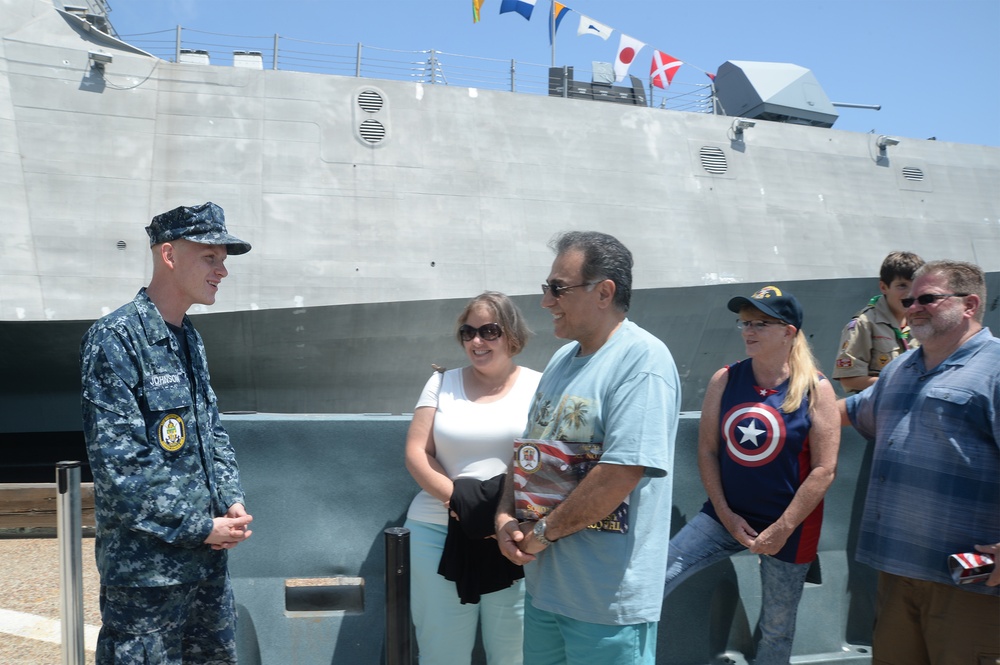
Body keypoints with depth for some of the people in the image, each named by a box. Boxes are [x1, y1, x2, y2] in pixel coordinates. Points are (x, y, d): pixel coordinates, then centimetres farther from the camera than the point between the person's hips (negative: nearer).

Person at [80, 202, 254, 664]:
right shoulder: (115, 339, -15)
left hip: (208, 556, 8)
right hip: (146, 567, -8)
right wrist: (201, 527, -16)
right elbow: (120, 463, -20)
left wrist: (233, 502, 1)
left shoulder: (190, 339, 11)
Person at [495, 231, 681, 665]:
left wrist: (544, 531, -16)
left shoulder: (642, 360, -18)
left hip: (608, 598, -8)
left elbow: (621, 474, -25)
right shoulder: (563, 359, 11)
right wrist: (506, 517, 0)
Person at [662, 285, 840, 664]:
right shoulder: (724, 381, -2)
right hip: (727, 515, 3)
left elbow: (824, 470, -12)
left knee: (776, 629, 13)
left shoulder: (815, 390, -11)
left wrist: (783, 529, -14)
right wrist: (725, 515, -8)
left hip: (788, 526, -2)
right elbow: (707, 449, 0)